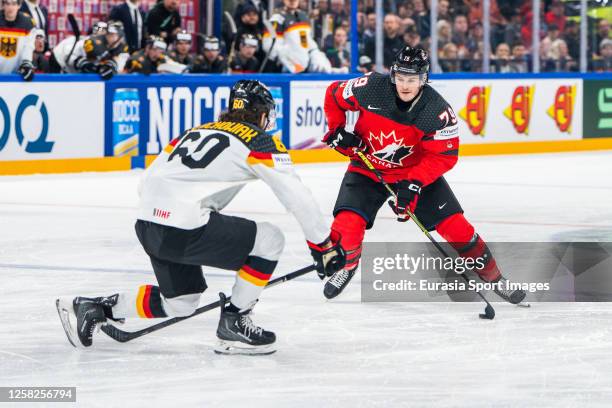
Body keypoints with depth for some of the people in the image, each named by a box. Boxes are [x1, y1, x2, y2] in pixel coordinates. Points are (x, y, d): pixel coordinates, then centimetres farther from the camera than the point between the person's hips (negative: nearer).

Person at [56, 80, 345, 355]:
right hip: (185, 228, -8)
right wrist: (324, 246, 11)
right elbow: (297, 197, 2)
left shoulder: (197, 130, 24)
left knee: (178, 303, 24)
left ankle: (93, 307, 18)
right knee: (269, 239, 6)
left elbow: (148, 181, 23)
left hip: (147, 225, 8)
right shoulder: (260, 141, 5)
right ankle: (233, 325, 7)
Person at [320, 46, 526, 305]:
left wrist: (414, 184, -30)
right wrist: (337, 131, -11)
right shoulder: (371, 89, -23)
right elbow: (334, 95, -4)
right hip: (368, 167, 0)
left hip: (417, 171, 0)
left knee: (454, 224, -7)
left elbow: (444, 155, -20)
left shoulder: (437, 111, -24)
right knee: (348, 222, -19)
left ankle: (492, 276, 9)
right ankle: (345, 263, 14)